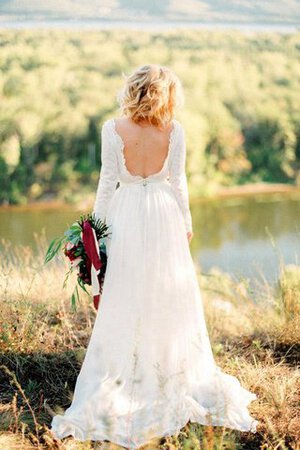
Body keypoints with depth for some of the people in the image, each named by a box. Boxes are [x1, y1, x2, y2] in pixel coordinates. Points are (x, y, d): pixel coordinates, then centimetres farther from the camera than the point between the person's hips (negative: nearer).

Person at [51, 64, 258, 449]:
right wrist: (186, 222, 11)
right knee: (169, 296, 12)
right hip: (165, 215, 1)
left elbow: (108, 180, -7)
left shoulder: (113, 128, -11)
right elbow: (177, 181, -1)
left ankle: (126, 377, 15)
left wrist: (96, 222, 4)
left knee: (126, 299, 7)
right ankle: (172, 376, 23)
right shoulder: (174, 130, -7)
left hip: (126, 215, -1)